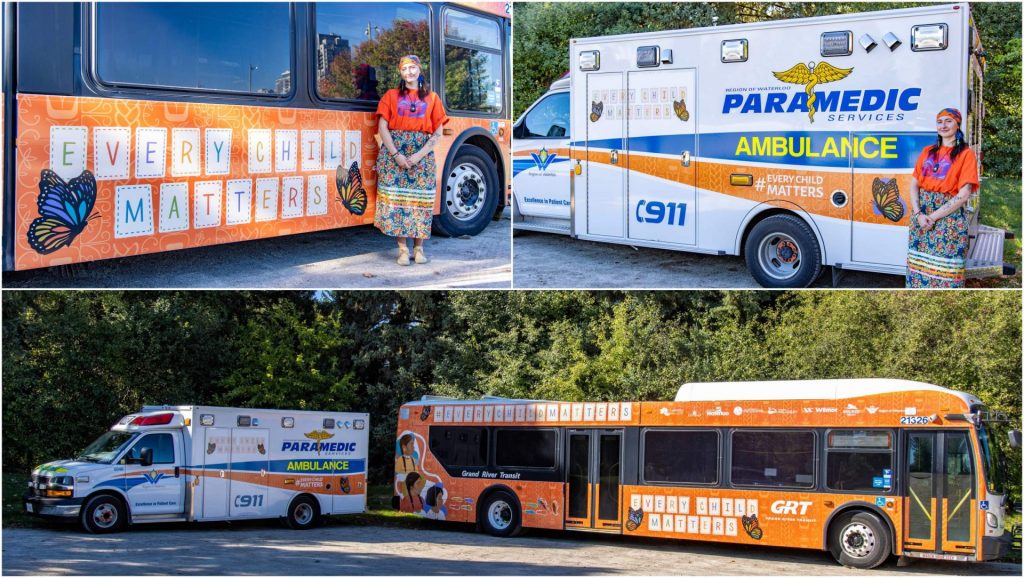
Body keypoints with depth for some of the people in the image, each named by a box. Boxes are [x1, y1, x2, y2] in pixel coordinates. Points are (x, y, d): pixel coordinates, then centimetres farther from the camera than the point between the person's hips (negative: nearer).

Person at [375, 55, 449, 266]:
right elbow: (383, 128, 2)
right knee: (396, 195, -7)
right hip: (394, 151, 0)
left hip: (422, 153, 0)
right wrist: (397, 155, -11)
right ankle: (403, 248, -4)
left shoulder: (431, 98, 10)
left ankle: (418, 246, 6)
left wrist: (419, 155, -9)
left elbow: (437, 132, 4)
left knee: (420, 197, -3)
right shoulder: (391, 96, 10)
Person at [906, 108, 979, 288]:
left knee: (944, 269, -5)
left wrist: (933, 217, -13)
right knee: (919, 264, 5)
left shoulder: (965, 154, -2)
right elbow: (914, 184, 8)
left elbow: (964, 194, -11)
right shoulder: (928, 151, 14)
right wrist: (918, 214, -9)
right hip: (921, 216, 5)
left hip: (949, 218, -5)